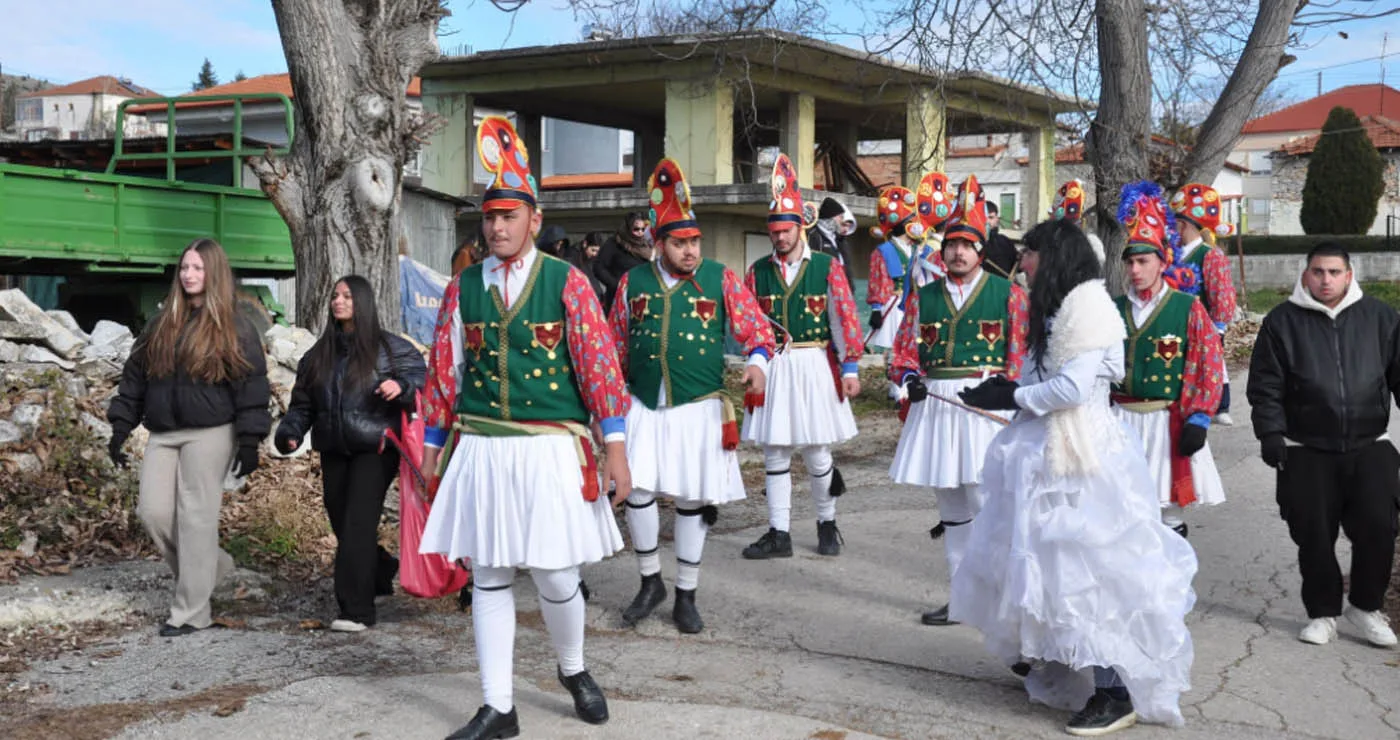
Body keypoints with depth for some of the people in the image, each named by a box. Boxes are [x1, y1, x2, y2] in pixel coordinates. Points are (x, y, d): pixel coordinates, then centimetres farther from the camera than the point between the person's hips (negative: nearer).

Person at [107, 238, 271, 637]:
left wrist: (249, 441, -12)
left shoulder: (235, 328, -1)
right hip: (163, 434, 5)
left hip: (209, 434, -5)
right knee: (153, 511, -2)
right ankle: (210, 565, 23)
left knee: (196, 517, -4)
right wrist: (121, 427, 9)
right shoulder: (161, 323, 13)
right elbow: (134, 375, 15)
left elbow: (252, 386, -5)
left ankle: (191, 611, 4)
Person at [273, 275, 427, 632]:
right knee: (342, 525, 8)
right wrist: (289, 433, 3)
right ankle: (383, 571, 35)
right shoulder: (319, 354, 15)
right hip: (334, 453, 6)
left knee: (358, 525, -12)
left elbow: (421, 374, -2)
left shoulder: (389, 347, 0)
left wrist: (401, 386, -23)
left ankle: (356, 610, -10)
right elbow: (302, 403, 19)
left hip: (375, 451, -6)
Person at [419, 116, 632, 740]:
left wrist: (615, 446, -9)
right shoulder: (463, 287, 6)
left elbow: (600, 363, -5)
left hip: (551, 448, -3)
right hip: (480, 450, 3)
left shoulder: (567, 282, -2)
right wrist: (434, 447, 11)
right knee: (488, 579, 6)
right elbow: (444, 371, 11)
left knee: (555, 578, 2)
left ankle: (573, 670, 32)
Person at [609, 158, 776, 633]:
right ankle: (650, 582, 17)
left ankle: (686, 596, 18)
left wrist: (757, 361, -20)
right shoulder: (633, 282, 5)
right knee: (637, 490, -6)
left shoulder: (720, 279, 0)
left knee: (692, 500, 4)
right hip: (644, 408, 1)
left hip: (700, 409, -1)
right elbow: (617, 346, 14)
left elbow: (756, 328, 0)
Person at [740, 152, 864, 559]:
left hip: (814, 367, -2)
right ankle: (779, 533, 13)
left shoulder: (827, 267, -2)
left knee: (816, 452, 5)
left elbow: (846, 318, -3)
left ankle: (827, 523, 25)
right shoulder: (757, 272, 5)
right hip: (772, 369, 2)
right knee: (774, 454, 6)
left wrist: (850, 369, -6)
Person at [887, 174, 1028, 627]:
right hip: (935, 406, 4)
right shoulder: (923, 297, 10)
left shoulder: (1009, 295, 1)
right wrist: (910, 379, -6)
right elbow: (904, 351, 13)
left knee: (987, 503, -9)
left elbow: (1023, 355, -2)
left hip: (987, 407, -4)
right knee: (951, 508, 12)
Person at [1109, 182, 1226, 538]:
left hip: (1169, 421, -3)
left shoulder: (1188, 308, -3)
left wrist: (1197, 421, -13)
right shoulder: (1114, 309, 8)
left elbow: (1210, 366, -7)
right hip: (1121, 420, 3)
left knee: (1169, 510, 3)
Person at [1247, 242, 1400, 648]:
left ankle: (1365, 606, 14)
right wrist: (1271, 433, -8)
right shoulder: (1282, 321, 0)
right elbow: (1265, 386, 1)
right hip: (1307, 451, -1)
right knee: (1314, 534, 2)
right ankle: (1323, 611, 20)